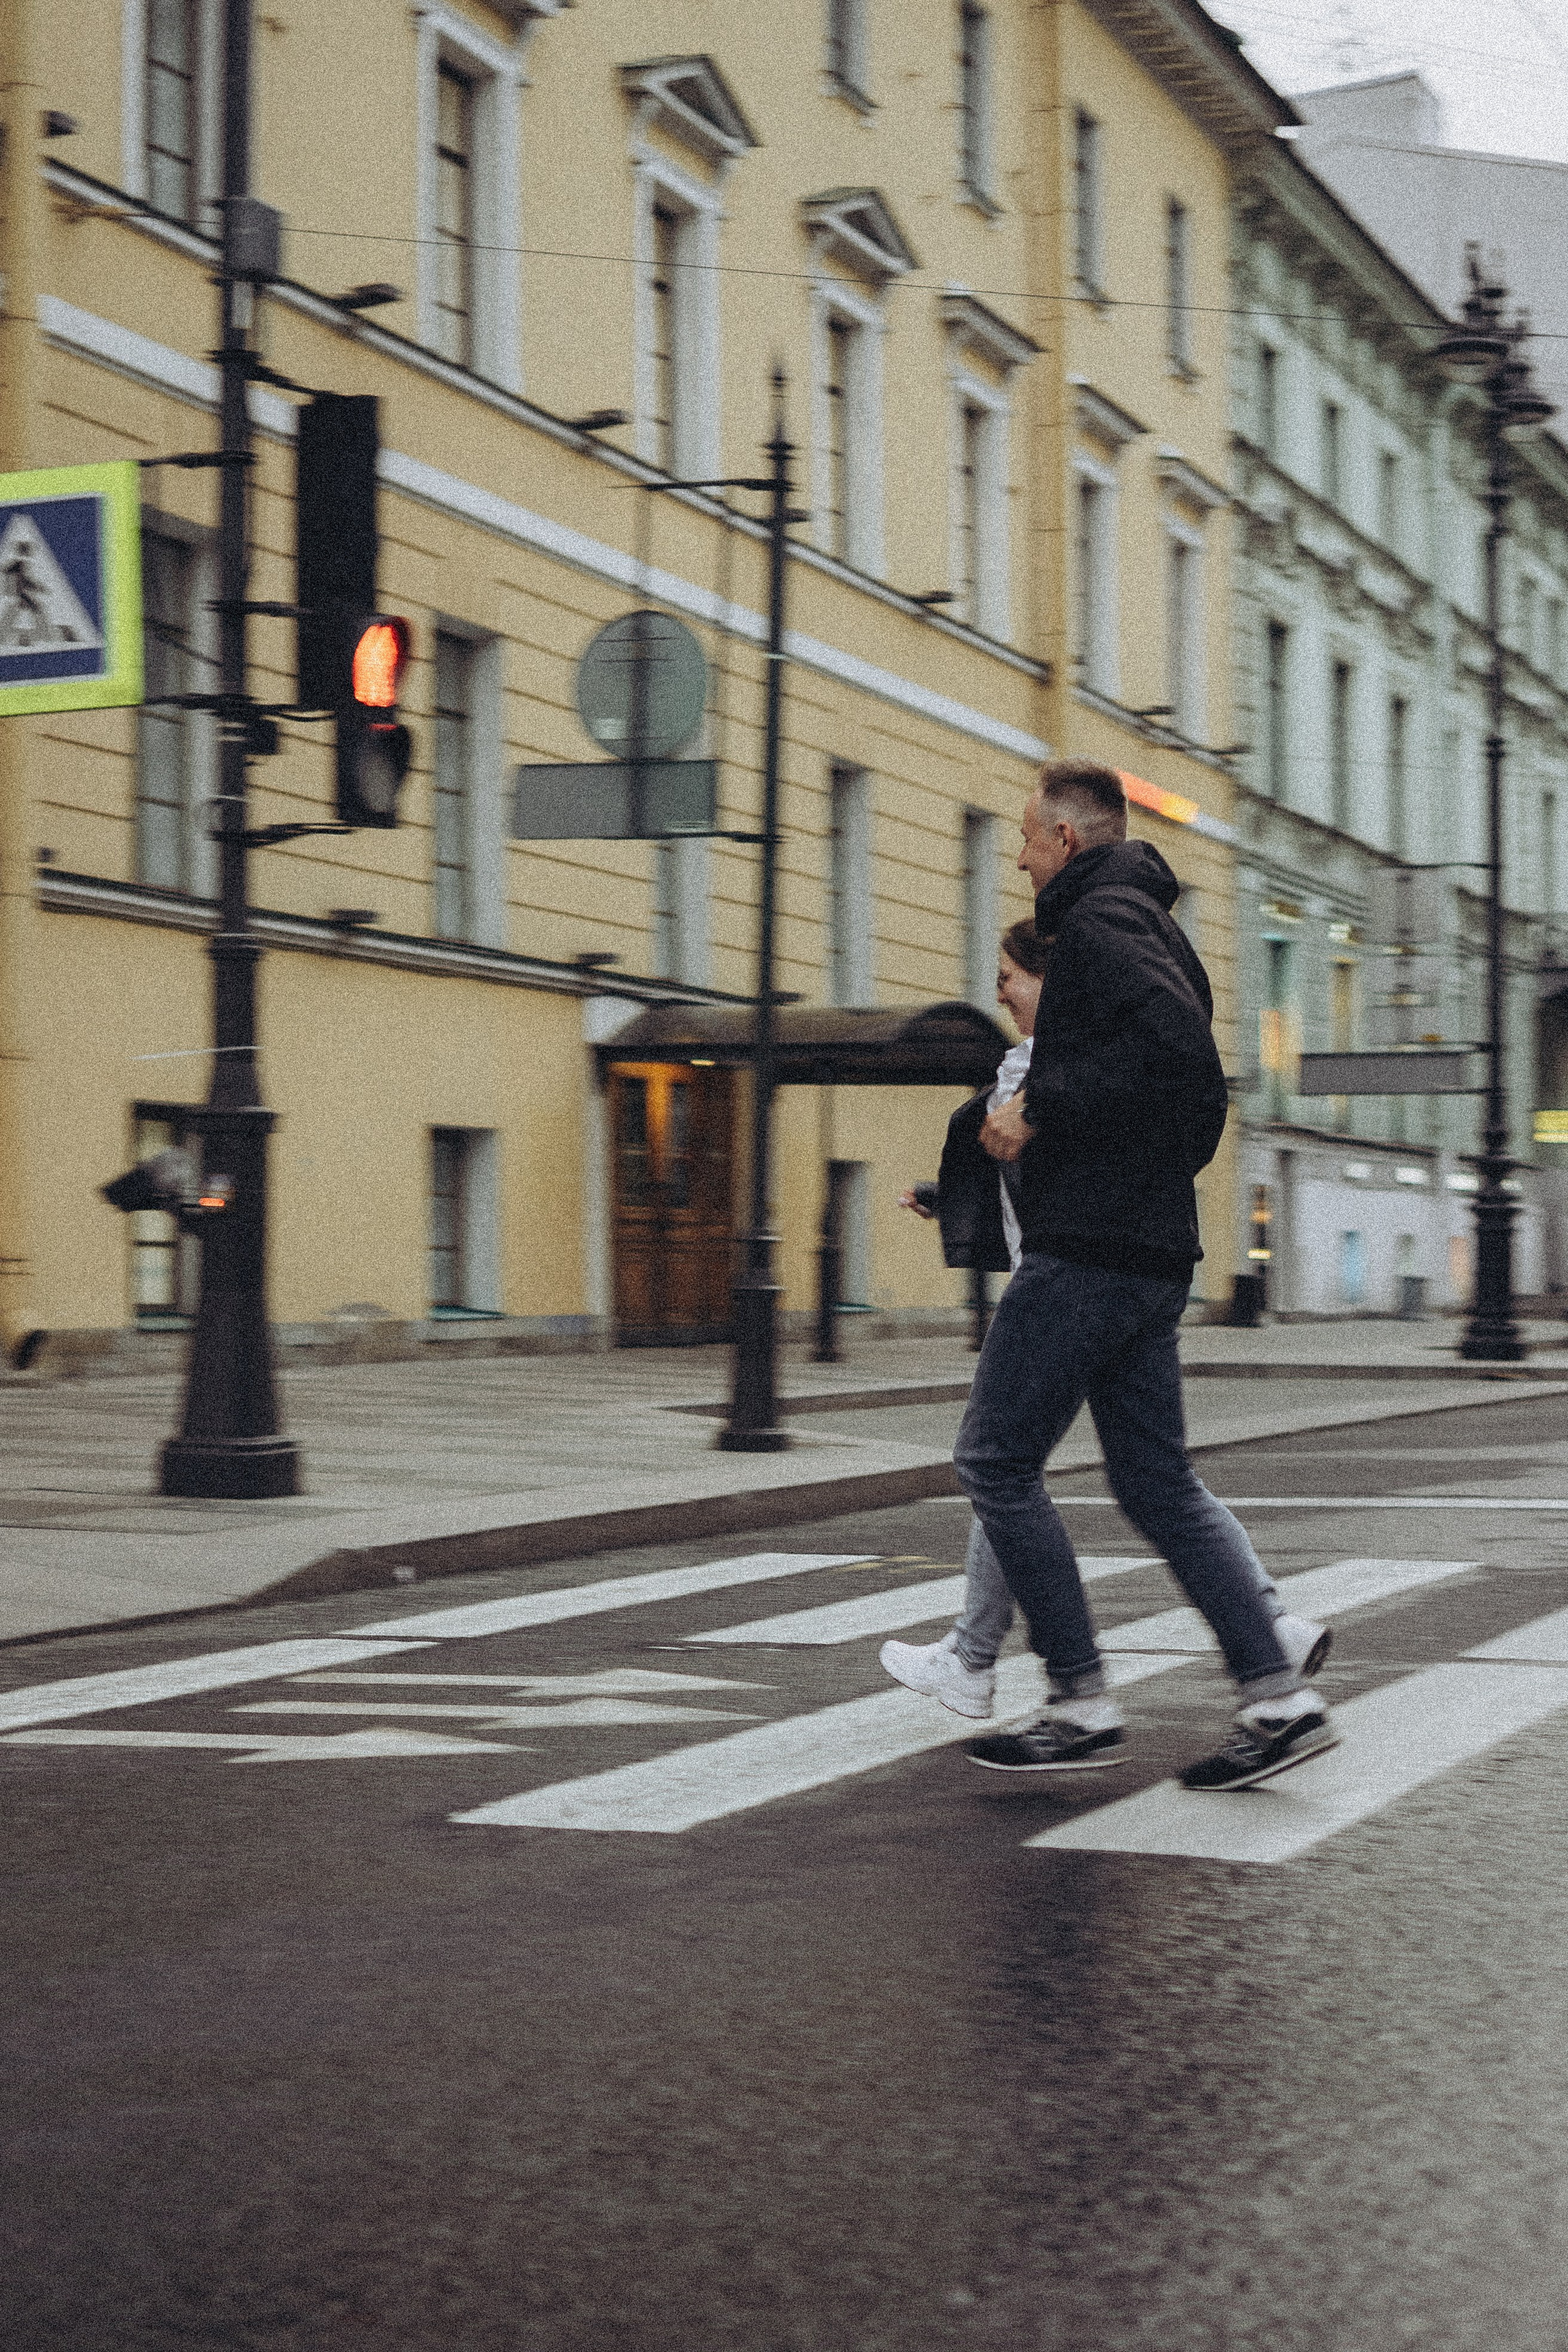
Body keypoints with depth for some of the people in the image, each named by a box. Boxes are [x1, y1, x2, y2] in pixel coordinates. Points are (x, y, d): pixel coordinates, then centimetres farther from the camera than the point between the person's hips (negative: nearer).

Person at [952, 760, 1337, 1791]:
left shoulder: (1102, 921, -9)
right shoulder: (1151, 929, 22)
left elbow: (1171, 1046, -26)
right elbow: (1201, 1093, 25)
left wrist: (1042, 1106, -20)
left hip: (1089, 1251, -10)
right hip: (1154, 1252, 10)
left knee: (997, 1461, -3)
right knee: (1159, 1482, 9)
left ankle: (1083, 1706, -2)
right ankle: (1281, 1697, 3)